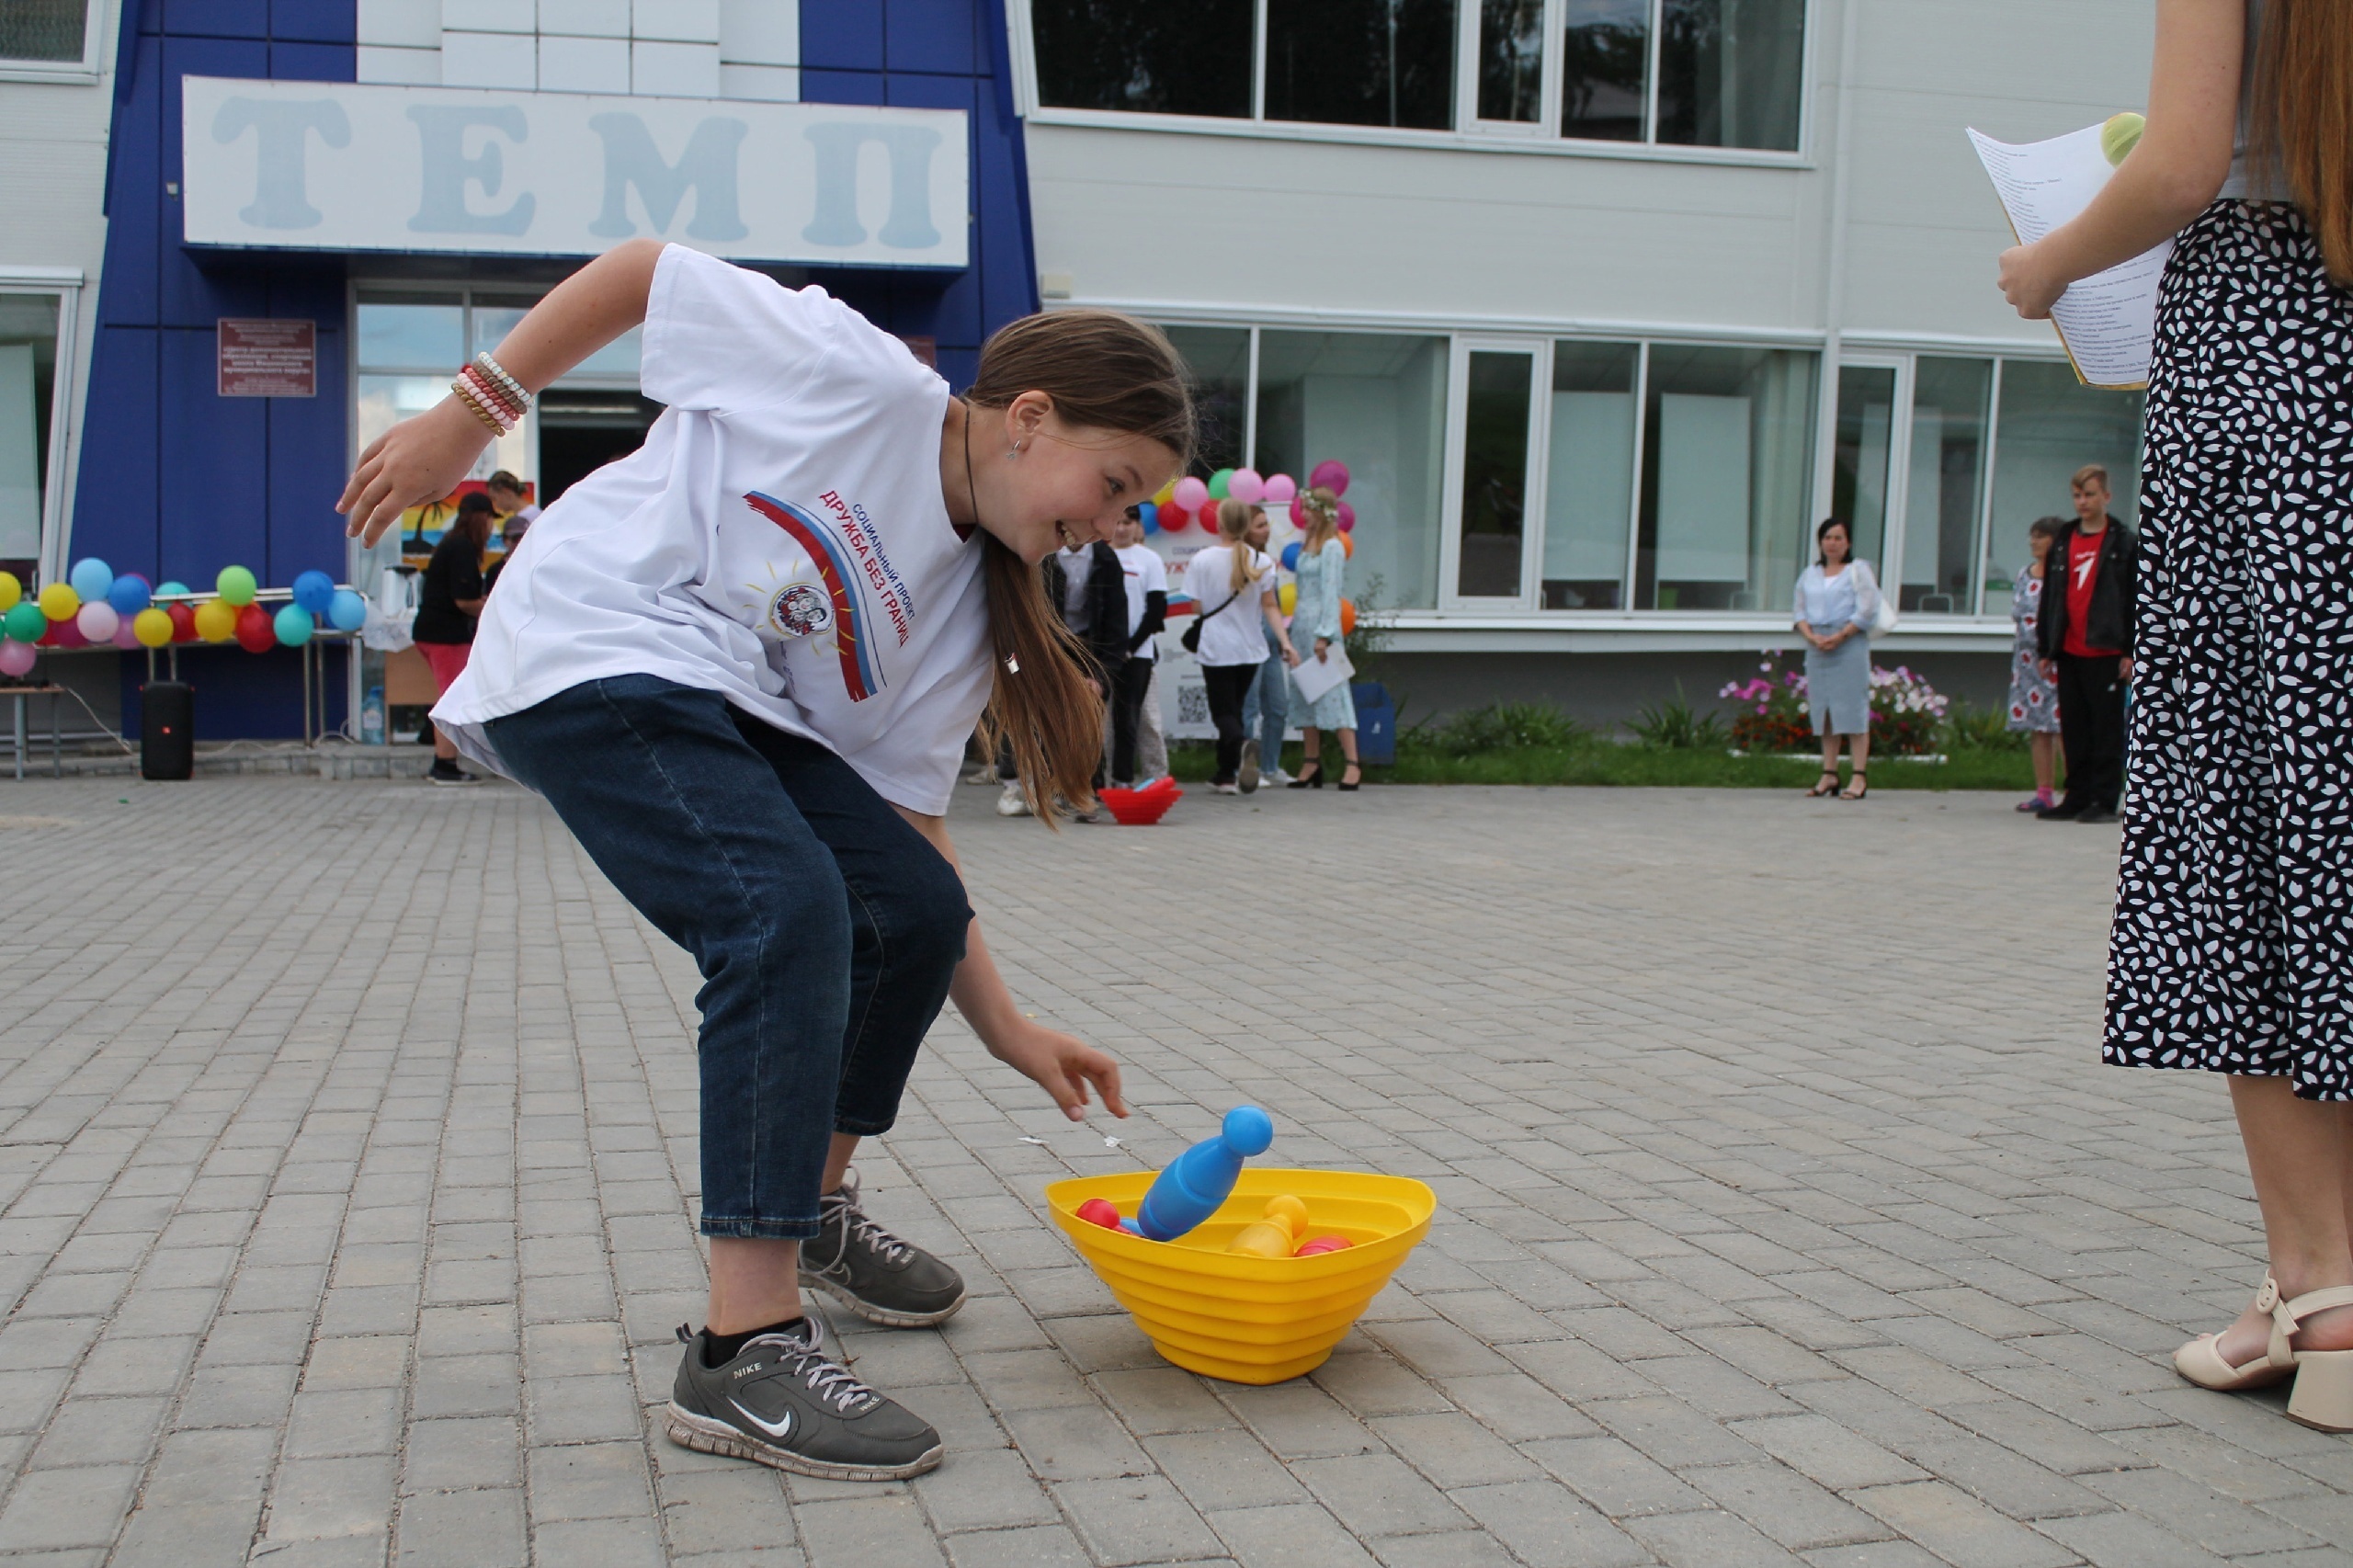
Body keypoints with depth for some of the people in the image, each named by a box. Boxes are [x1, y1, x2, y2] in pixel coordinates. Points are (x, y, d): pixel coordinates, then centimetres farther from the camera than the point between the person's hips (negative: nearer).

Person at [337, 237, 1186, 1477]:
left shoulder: (963, 607, 6)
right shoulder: (856, 376, -13)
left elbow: (904, 814, 7)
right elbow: (640, 270, -6)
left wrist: (1004, 1027, 3)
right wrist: (468, 416, -6)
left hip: (734, 704, 8)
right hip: (590, 662, -8)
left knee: (914, 913, 1)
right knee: (786, 915, -25)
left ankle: (808, 1210, 26)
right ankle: (743, 1353, -22)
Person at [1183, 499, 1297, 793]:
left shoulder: (1202, 560, -9)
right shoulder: (1261, 561, 0)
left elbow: (1197, 607, -6)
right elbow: (1269, 607, -4)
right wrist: (1285, 641, -2)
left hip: (1217, 649, -4)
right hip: (1251, 648, 4)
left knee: (1224, 713, 0)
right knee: (1233, 708, 18)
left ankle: (1241, 751, -31)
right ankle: (1225, 775, 23)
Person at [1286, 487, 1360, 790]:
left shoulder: (1332, 547, -9)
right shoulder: (1307, 545, 16)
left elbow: (1330, 593, -14)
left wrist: (1324, 635, -18)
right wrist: (1293, 629, 15)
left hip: (1322, 626, -9)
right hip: (1302, 625, 9)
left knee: (1333, 694, -11)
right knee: (1305, 696, 8)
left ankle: (1353, 765, -11)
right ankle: (1312, 763, 12)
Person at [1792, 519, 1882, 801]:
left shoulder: (1858, 571, 3)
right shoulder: (1809, 575, 17)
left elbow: (1867, 611, -5)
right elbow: (1801, 611, 13)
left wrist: (1839, 636, -14)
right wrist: (1812, 636, -6)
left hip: (1850, 644, -5)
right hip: (1817, 647, 5)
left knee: (1853, 708, -8)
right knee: (1824, 710, 4)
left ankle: (1860, 777, -10)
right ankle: (1829, 774, 9)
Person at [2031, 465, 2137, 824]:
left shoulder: (2123, 543, 0)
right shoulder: (2063, 541, 13)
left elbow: (2135, 598, -3)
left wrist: (2130, 651, -8)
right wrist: (2046, 649, 11)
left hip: (2105, 652, -5)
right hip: (2069, 652, 5)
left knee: (2107, 729, -1)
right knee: (2073, 730, 8)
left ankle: (2105, 800, 2)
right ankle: (2078, 798, 14)